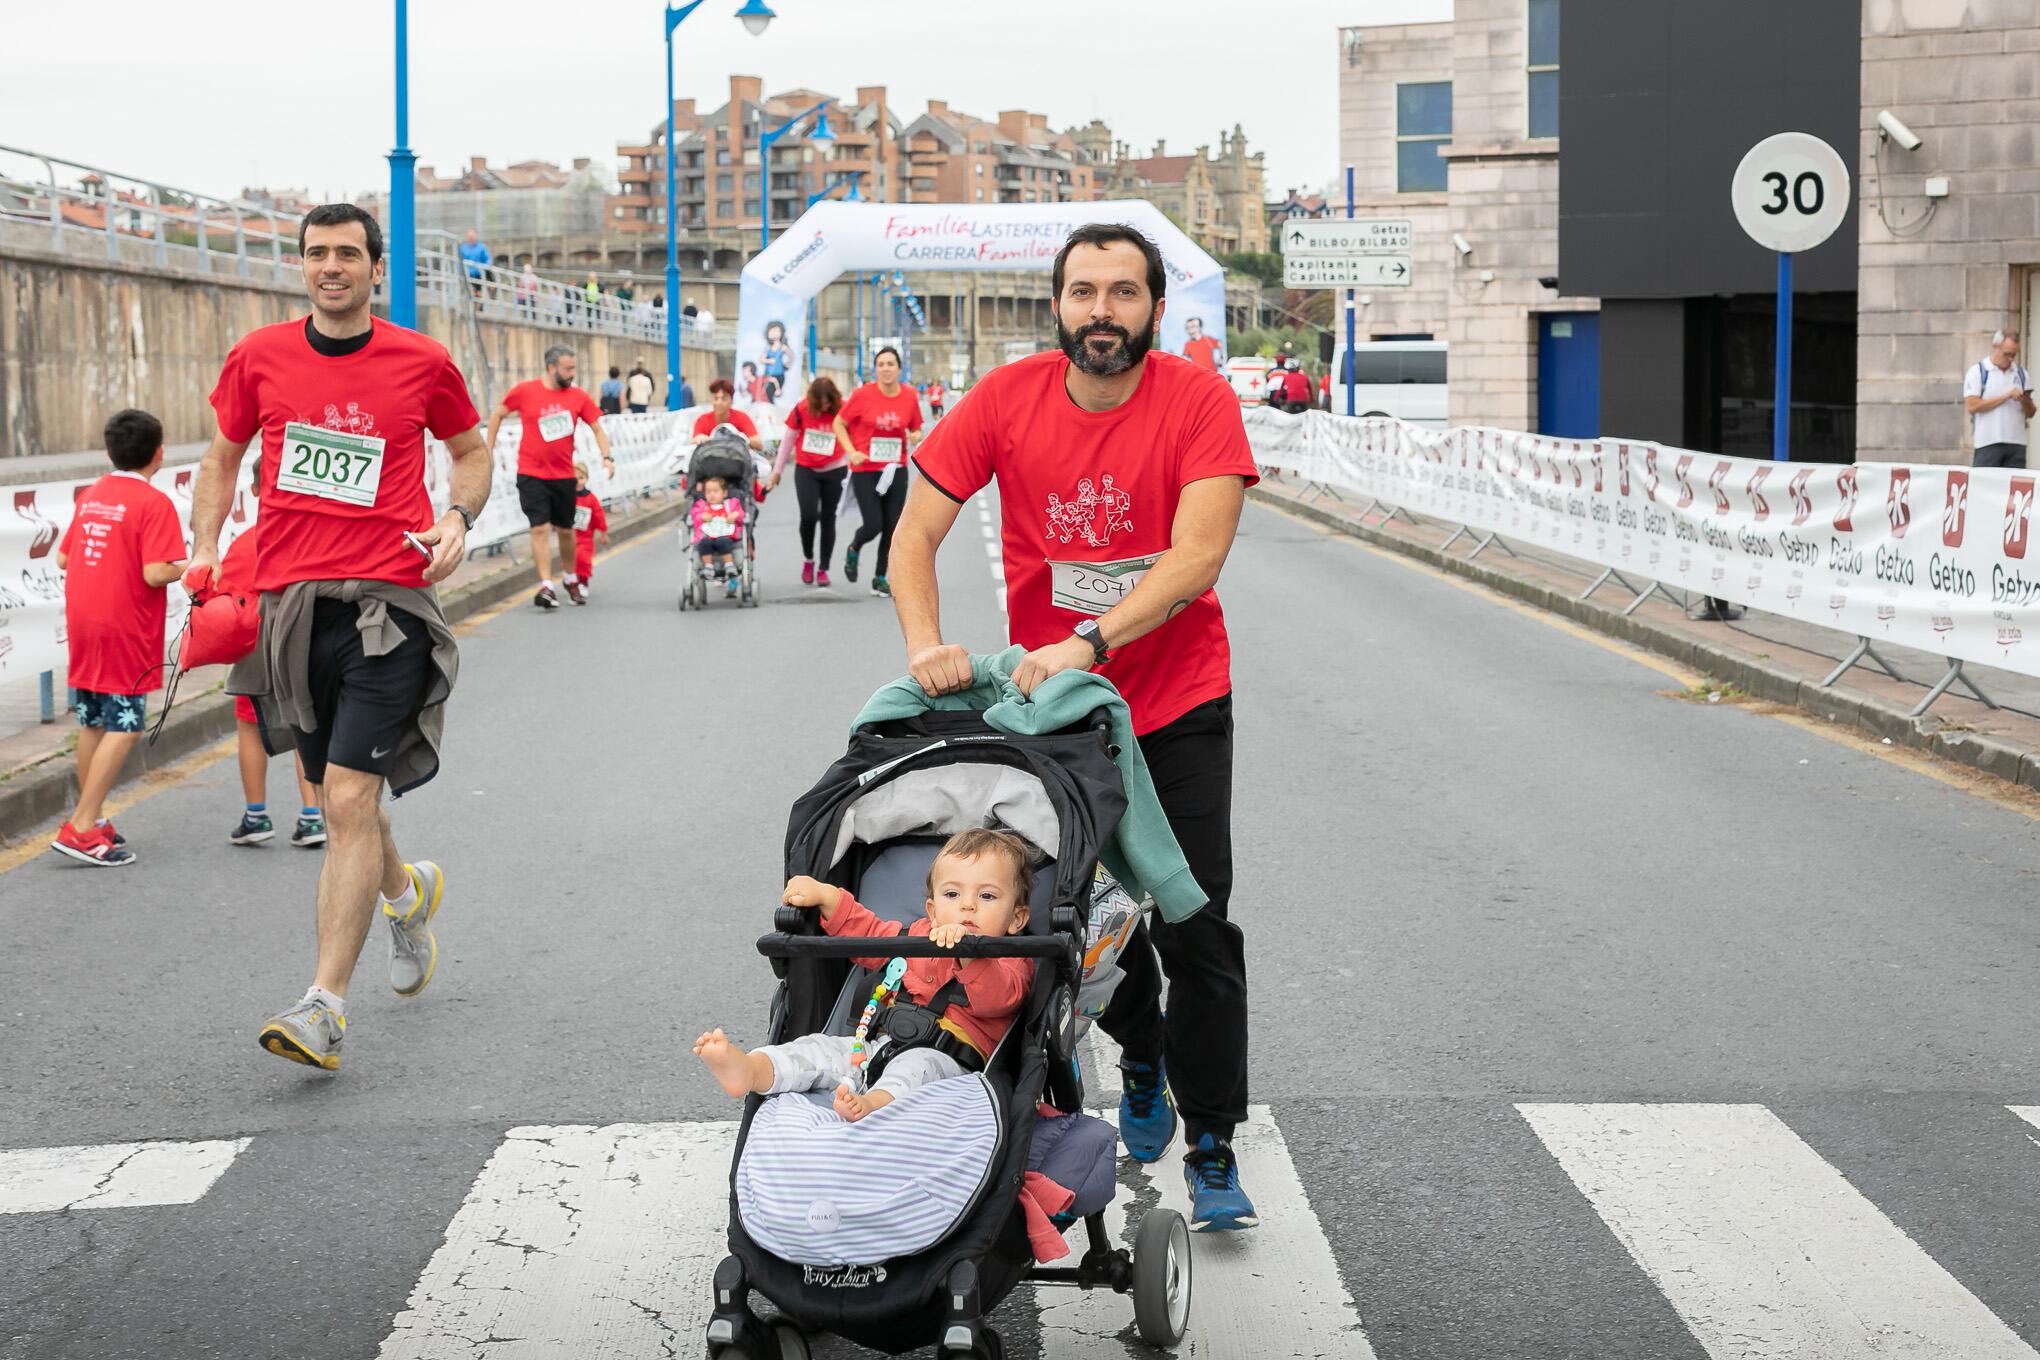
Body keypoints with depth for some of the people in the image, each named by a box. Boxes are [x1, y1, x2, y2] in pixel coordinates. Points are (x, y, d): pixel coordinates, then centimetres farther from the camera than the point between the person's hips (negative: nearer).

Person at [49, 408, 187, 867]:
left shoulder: (90, 496, 9)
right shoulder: (153, 503, -13)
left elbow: (63, 558, 14)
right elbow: (155, 572, -21)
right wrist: (186, 568, -2)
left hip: (82, 624, 8)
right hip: (126, 631, -8)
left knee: (92, 724, 16)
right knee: (124, 728, -5)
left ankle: (92, 818, 24)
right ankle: (81, 828, -12)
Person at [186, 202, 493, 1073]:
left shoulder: (422, 362, 2)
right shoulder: (259, 357, 7)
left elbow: (472, 449, 17)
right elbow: (223, 457, 19)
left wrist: (458, 519, -2)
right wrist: (204, 548, 4)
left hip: (386, 600, -3)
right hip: (287, 600, 4)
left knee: (349, 799, -12)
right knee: (334, 793, 16)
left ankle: (326, 1006, -11)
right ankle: (406, 891, 49)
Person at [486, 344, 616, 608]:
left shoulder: (578, 396, -1)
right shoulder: (525, 391, -7)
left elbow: (597, 428, 6)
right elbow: (497, 415, 7)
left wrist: (607, 457, -9)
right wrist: (488, 450, 7)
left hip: (564, 475, 3)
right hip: (531, 474, -3)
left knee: (565, 530, 13)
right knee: (540, 528, -10)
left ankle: (570, 578, 33)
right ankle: (546, 587, -11)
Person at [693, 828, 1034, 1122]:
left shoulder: (1010, 963, 3)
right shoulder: (919, 936, 25)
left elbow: (997, 998, -20)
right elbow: (867, 932, 38)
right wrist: (825, 896, 25)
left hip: (947, 1060, -6)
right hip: (884, 1043, 6)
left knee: (918, 1064, -38)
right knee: (823, 1047, -15)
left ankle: (873, 1104, -68)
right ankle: (749, 1069, -38)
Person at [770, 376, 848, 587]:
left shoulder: (843, 411, -10)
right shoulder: (802, 410, -8)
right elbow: (788, 441, 2)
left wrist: (853, 469, -9)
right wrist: (777, 471, 6)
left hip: (834, 471, 0)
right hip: (806, 470, 0)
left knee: (828, 519, 6)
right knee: (809, 515, -14)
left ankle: (823, 569, 17)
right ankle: (808, 559, 12)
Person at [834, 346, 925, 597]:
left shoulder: (910, 397, 0)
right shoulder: (863, 395, -9)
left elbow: (916, 430, 13)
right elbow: (839, 423, 1)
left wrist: (915, 437, -11)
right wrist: (852, 452, -11)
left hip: (895, 470, 3)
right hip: (865, 470, -3)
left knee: (892, 526, 1)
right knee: (874, 524, -9)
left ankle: (880, 578, 17)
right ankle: (853, 549, 26)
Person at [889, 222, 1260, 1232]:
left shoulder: (1199, 400, -15)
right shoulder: (1006, 399, -9)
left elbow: (1196, 556, -24)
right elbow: (916, 533, -10)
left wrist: (1085, 642, -35)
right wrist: (925, 641, -27)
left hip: (1177, 703, -2)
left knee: (1195, 928, -4)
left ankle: (1212, 1149, 9)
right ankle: (1141, 1058, 41)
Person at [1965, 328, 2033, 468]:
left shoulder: (2020, 373, 15)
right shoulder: (1978, 371, 2)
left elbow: (2030, 413, 16)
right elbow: (1972, 406, -11)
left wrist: (2025, 402, -7)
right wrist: (2006, 396, -13)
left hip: (2016, 442, 4)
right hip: (1988, 443, -4)